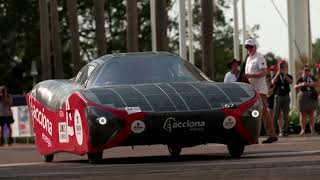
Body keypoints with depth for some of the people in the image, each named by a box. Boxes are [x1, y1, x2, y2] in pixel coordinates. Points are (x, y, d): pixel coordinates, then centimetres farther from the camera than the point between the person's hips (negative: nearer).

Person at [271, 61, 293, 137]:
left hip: (286, 96, 1)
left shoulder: (288, 76, 10)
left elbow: (290, 82, -12)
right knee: (275, 115, -6)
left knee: (285, 115, -1)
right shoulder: (276, 76, 10)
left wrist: (285, 74, -22)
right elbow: (273, 82, -11)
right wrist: (278, 74, -19)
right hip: (278, 96, -1)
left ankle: (284, 131, 2)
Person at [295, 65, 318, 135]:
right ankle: (303, 130, -5)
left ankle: (312, 130, -5)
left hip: (311, 97, 0)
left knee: (311, 113, -3)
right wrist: (301, 85, -14)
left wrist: (308, 84, -15)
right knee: (303, 114, -3)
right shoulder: (300, 79, 10)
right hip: (302, 96, 0)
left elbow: (316, 84, -2)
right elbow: (295, 87, 4)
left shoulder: (312, 77, 11)